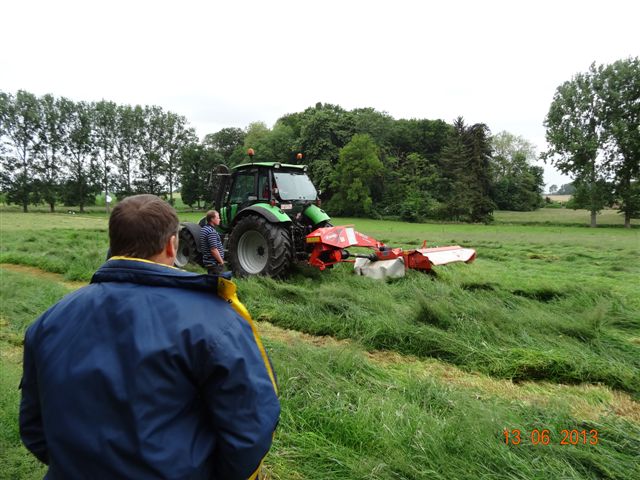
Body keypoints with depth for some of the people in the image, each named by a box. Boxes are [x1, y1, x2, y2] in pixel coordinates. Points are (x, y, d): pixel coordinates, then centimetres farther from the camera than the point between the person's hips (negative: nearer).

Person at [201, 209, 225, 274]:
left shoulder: (204, 229, 11)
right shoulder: (212, 232, -20)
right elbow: (213, 250, -24)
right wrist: (221, 262, -14)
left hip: (208, 262, 10)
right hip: (214, 263, -10)